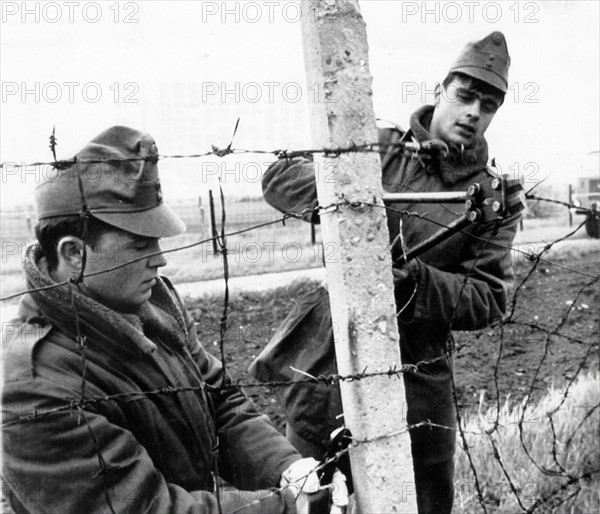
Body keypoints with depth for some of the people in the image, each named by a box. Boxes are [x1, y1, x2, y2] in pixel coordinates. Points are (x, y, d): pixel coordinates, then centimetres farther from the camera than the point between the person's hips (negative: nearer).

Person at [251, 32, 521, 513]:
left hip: (418, 379, 1)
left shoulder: (493, 200, 2)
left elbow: (489, 299, -5)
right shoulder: (378, 148, 1)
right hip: (330, 360, 0)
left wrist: (413, 278, -22)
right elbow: (280, 176, -5)